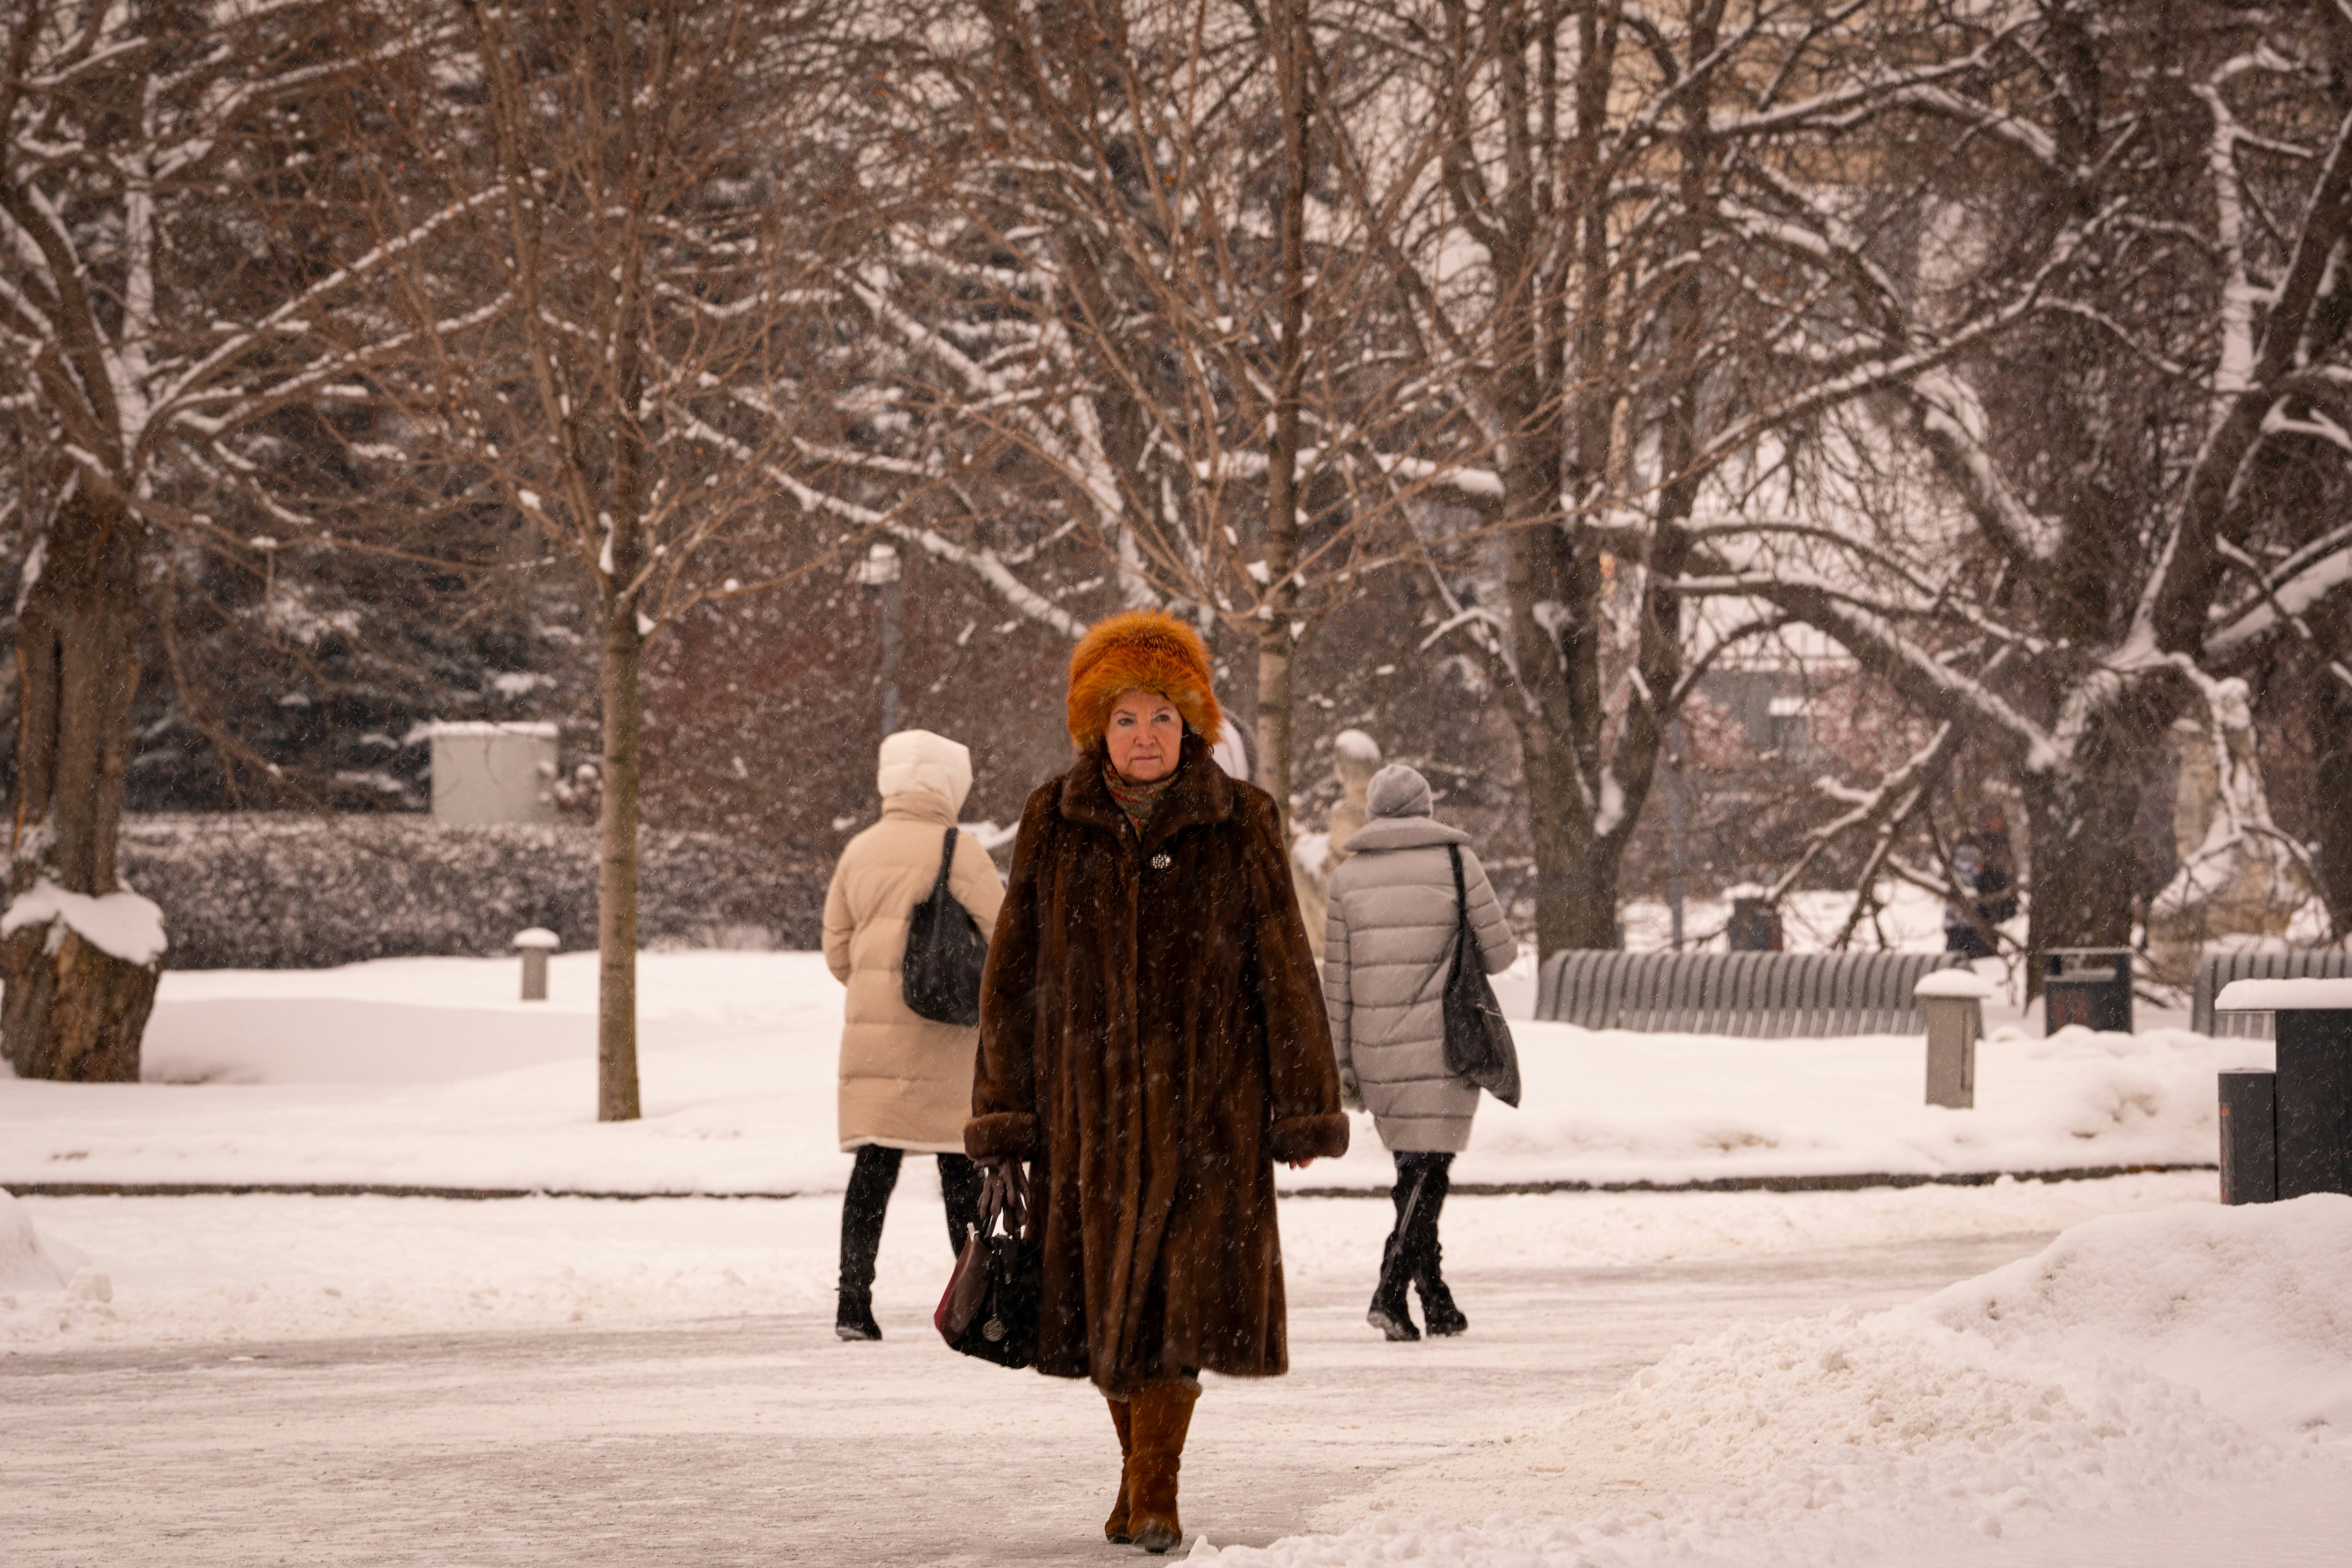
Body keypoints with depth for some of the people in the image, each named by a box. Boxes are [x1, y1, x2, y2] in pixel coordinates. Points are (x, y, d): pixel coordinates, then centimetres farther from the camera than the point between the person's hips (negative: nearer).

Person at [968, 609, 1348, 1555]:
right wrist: (1003, 1114, 1)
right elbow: (1013, 976, 4)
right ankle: (1139, 1464, 28)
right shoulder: (1054, 826, 1)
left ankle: (1155, 1494, -4)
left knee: (1181, 1292, -10)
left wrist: (1304, 1110, -1)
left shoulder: (1240, 825, -2)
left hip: (1206, 1106, -2)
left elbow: (1284, 970, 1)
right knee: (1103, 1291, 9)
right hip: (1087, 1103, 2)